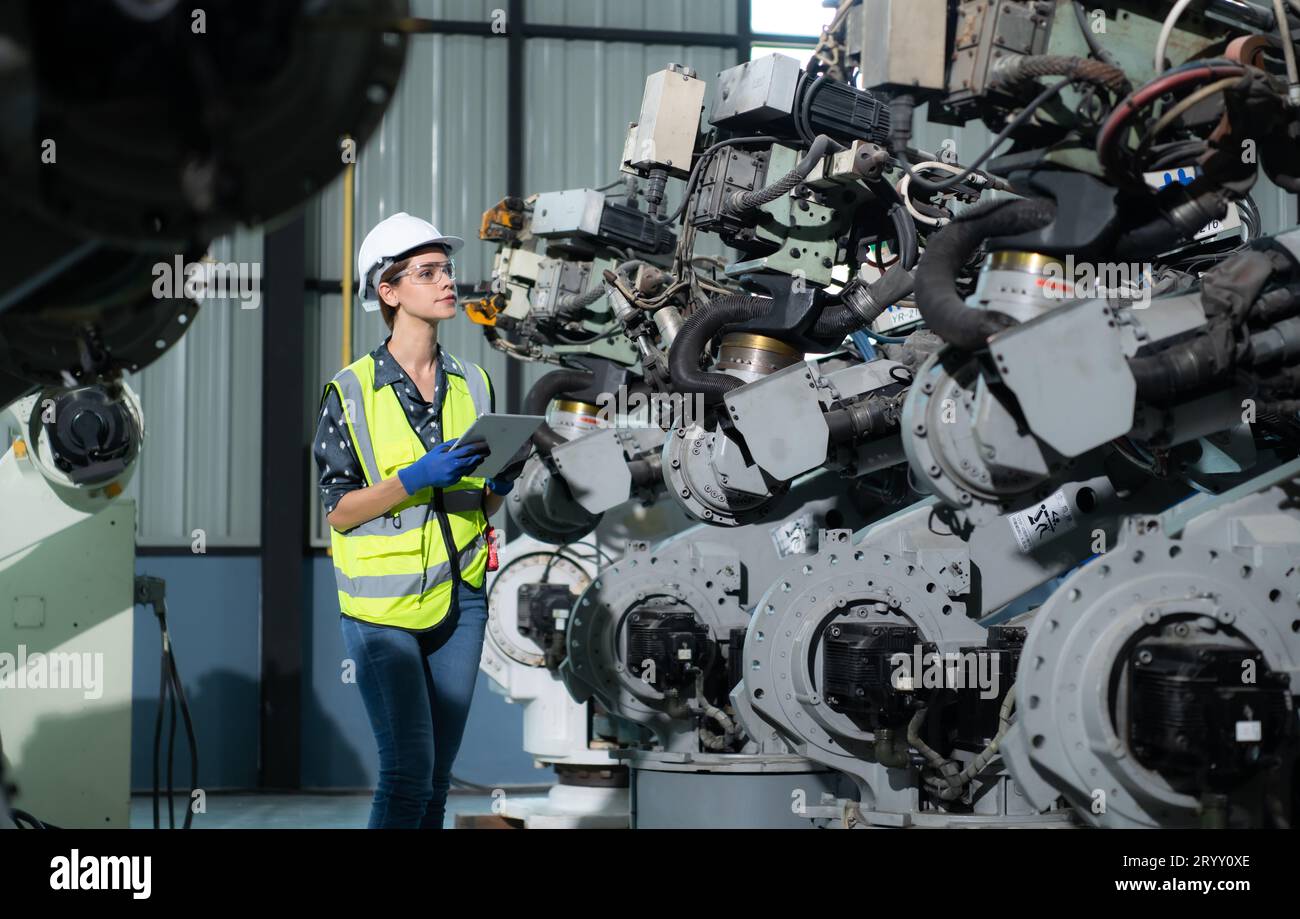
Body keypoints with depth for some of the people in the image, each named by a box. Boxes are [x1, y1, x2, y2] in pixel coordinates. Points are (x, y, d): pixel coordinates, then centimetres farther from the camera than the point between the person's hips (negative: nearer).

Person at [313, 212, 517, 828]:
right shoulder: (352, 391, -6)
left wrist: (501, 481, -7)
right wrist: (417, 477, -20)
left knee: (439, 773, 7)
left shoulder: (473, 385, 8)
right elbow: (338, 512, -7)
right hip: (383, 605, -5)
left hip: (459, 600, 5)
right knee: (408, 772, -9)